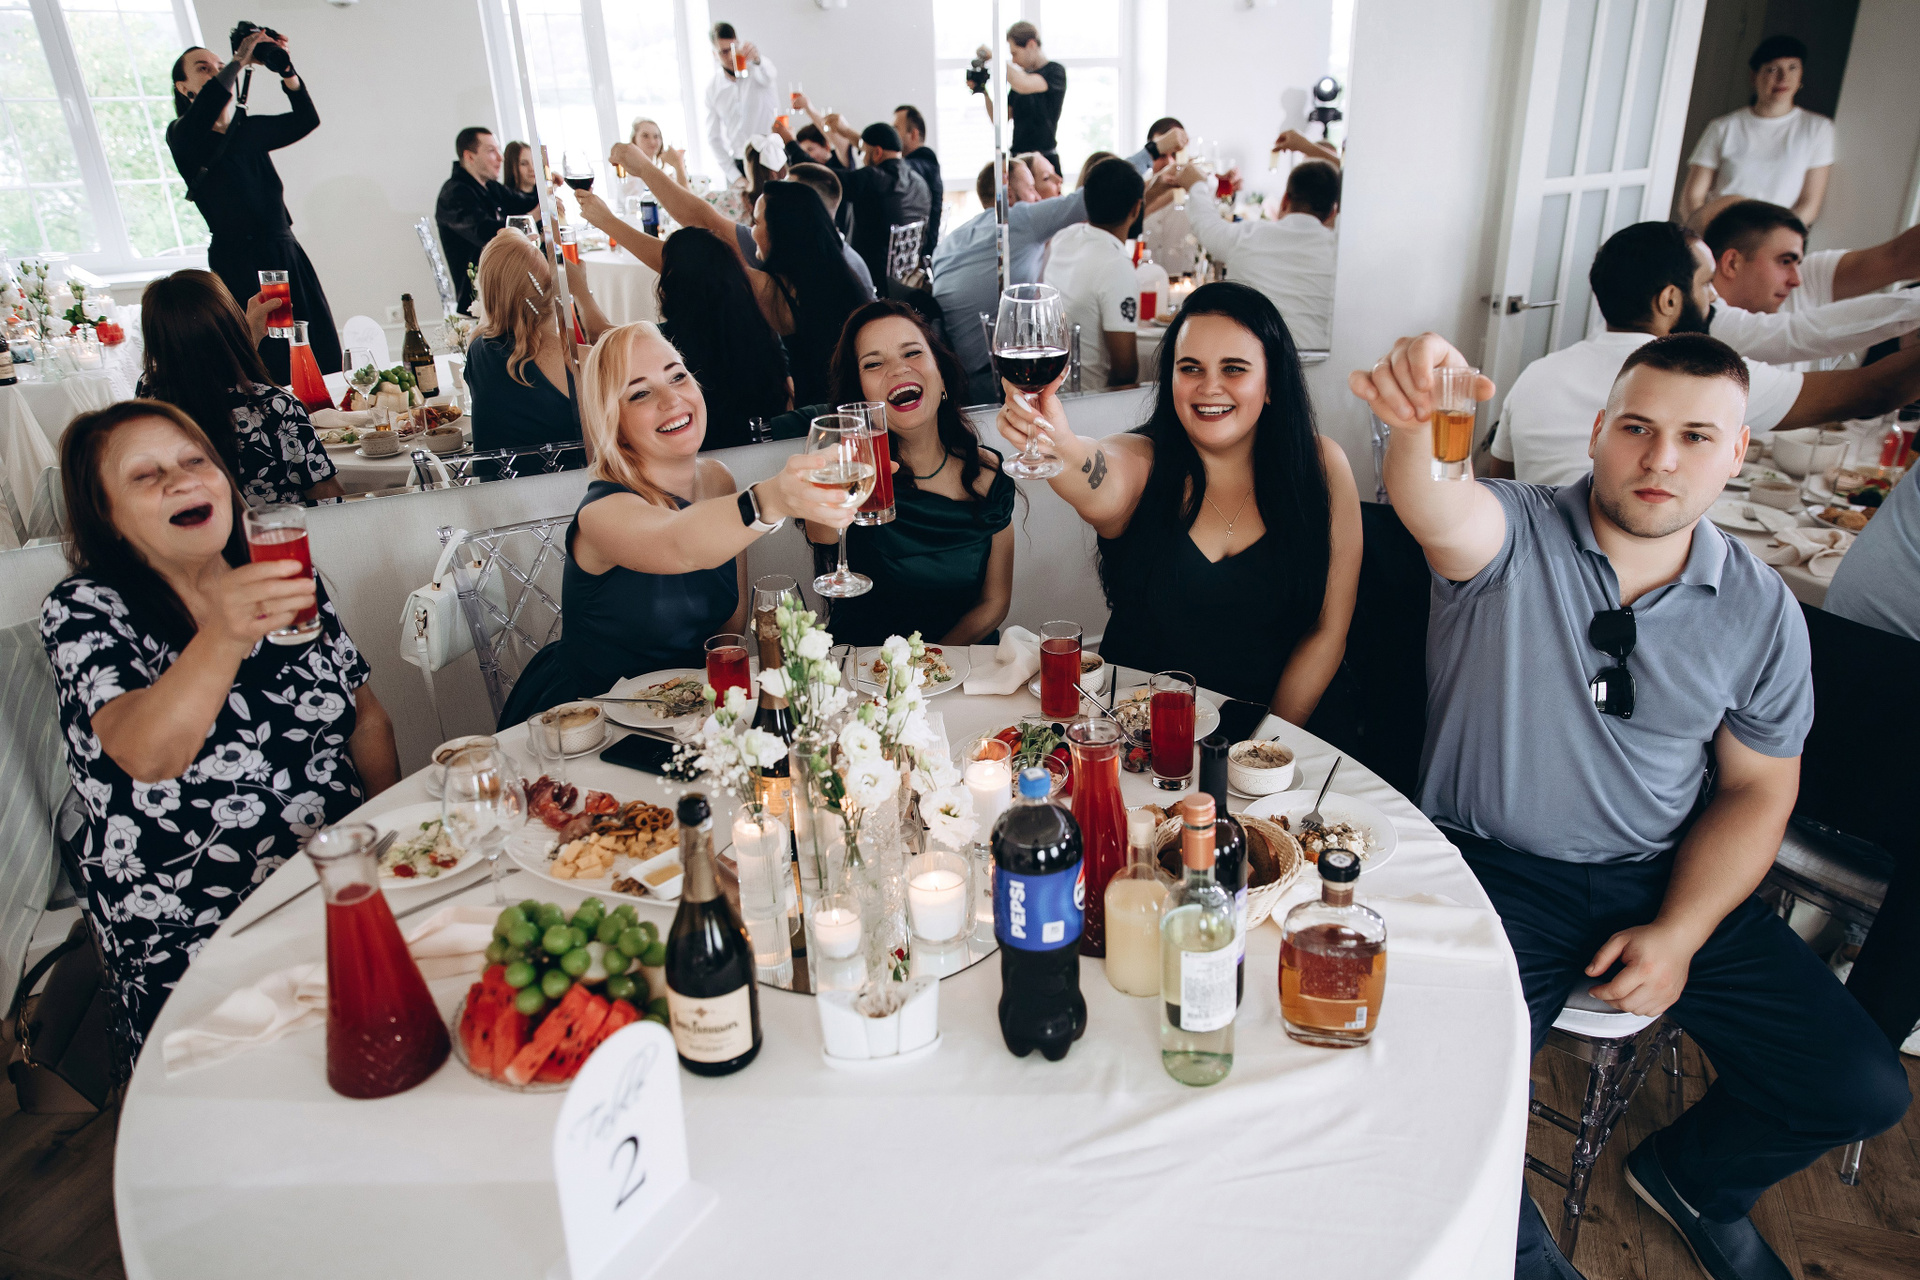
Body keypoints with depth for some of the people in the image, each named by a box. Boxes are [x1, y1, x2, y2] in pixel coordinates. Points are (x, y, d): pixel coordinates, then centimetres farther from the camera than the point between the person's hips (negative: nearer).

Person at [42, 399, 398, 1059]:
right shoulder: (84, 610, -3)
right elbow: (148, 757, -22)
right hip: (191, 944, -4)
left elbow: (367, 721, 16)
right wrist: (225, 634, -38)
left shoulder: (292, 584, 10)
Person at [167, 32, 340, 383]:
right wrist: (239, 61, -13)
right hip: (239, 265, -5)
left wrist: (284, 68, -3)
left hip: (287, 254, 6)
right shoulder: (183, 135, 1)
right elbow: (204, 112, -20)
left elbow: (306, 118, 11)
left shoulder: (250, 130, 18)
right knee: (270, 373, -11)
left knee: (323, 360, -3)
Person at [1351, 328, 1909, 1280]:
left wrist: (1679, 933, -6)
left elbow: (1756, 790, 6)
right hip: (1493, 869, -4)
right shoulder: (1512, 538, -11)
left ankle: (1689, 1176, 31)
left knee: (1860, 1089, -3)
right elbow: (1436, 506, -36)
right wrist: (1418, 421, -60)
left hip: (1668, 877, 4)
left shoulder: (1761, 611, 1)